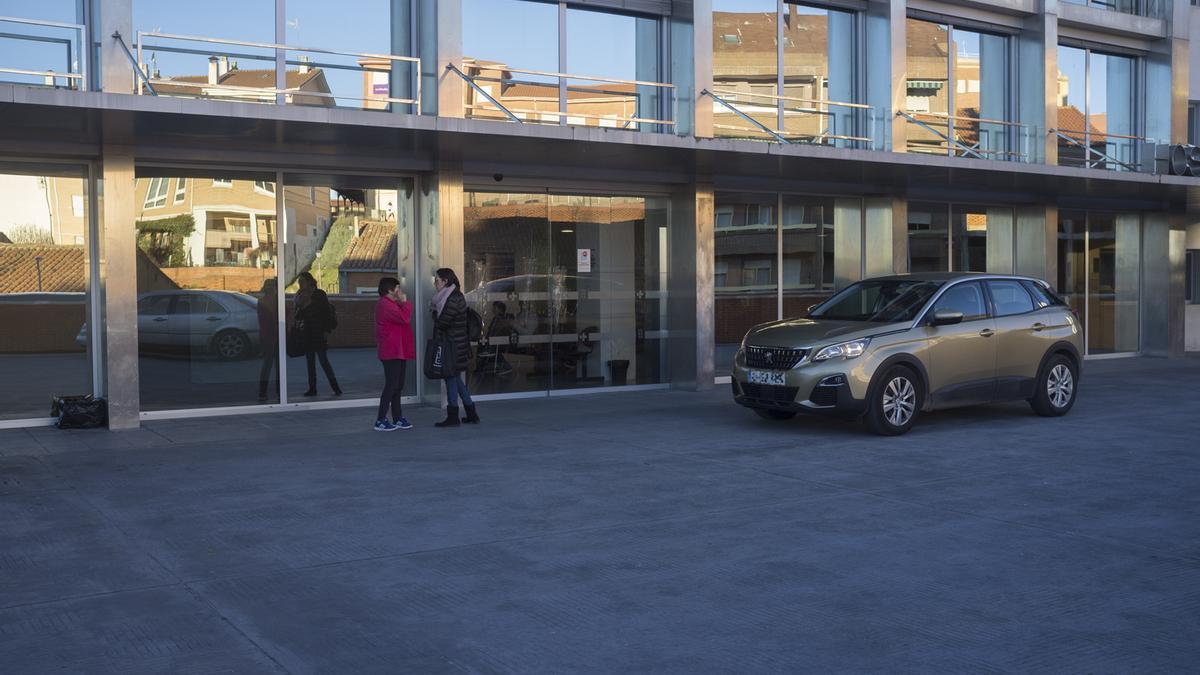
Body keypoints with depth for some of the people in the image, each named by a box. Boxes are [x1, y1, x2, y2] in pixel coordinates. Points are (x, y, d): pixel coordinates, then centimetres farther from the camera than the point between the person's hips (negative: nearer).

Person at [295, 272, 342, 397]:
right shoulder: (301, 296, 11)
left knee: (323, 360, -9)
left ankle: (335, 387, -6)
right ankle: (312, 388, 12)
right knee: (310, 362, 8)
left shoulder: (319, 294, -6)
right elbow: (298, 315, 15)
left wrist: (326, 330, -14)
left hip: (318, 333, -6)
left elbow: (327, 312, -9)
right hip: (306, 334, 6)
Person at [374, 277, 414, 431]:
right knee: (392, 385, -9)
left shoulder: (391, 304, 20)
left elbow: (403, 319, 18)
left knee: (397, 386, 12)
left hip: (398, 351, 11)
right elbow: (405, 318, -22)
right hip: (392, 352, -11)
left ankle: (397, 419, 17)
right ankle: (380, 421, -6)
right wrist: (405, 302, -12)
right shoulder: (385, 305, -15)